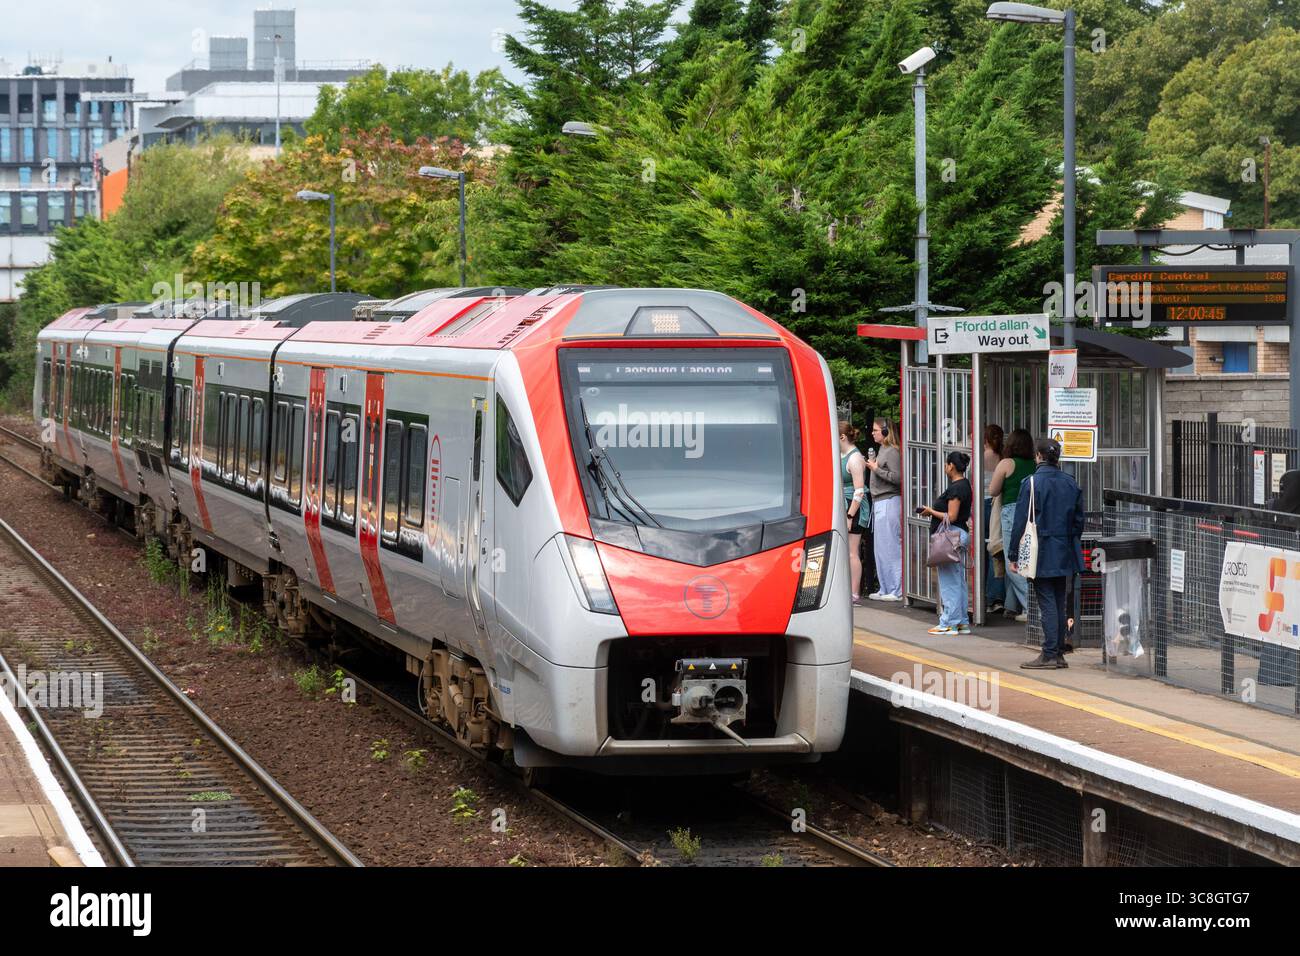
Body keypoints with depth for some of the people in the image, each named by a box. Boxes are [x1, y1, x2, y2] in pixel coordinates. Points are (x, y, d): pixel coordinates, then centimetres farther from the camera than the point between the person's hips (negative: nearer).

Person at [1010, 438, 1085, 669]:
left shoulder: (1032, 483, -11)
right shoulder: (1071, 483, 7)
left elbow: (1021, 522, -11)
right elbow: (1079, 520, 12)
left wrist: (1014, 555, -5)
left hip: (1041, 554, -6)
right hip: (1064, 554, 6)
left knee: (1047, 603, -5)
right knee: (1059, 603, 11)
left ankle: (1049, 655, -6)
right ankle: (1059, 653, 14)